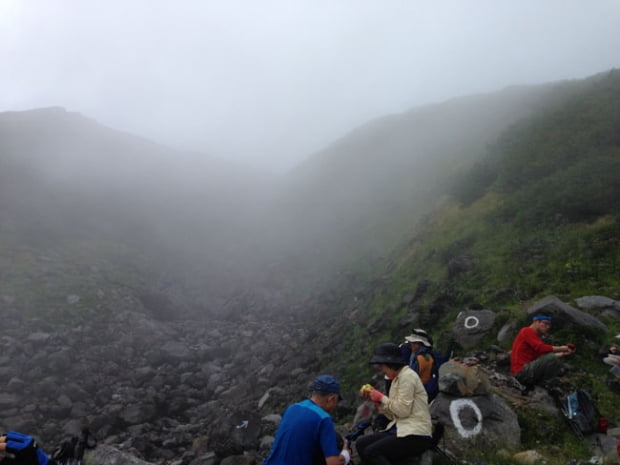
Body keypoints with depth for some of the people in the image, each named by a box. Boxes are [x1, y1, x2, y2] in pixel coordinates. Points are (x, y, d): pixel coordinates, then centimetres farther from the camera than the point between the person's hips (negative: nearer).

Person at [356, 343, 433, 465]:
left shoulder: (407, 376, -11)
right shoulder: (396, 378, 15)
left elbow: (403, 410, -18)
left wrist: (382, 397, -7)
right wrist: (376, 399, 3)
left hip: (416, 434, -9)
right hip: (401, 429, 9)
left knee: (371, 452, -22)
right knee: (361, 443, -2)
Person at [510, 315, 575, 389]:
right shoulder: (527, 331, -7)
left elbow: (542, 356, 13)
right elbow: (541, 348, -20)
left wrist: (562, 354, 8)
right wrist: (561, 348, -9)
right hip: (521, 371, -10)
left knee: (557, 366, 21)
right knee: (552, 359, -21)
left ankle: (530, 385, 8)